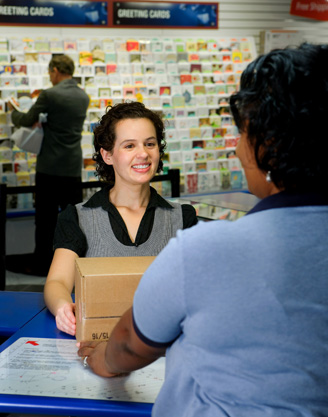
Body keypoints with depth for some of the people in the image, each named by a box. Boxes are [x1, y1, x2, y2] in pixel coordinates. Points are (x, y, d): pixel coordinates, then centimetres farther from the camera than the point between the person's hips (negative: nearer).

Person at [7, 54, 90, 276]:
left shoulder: (50, 95, -14)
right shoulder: (84, 96, 6)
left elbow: (27, 121, -3)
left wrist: (14, 113, 18)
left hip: (50, 167, -6)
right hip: (73, 167, 6)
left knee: (46, 218, 3)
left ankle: (42, 264, 11)